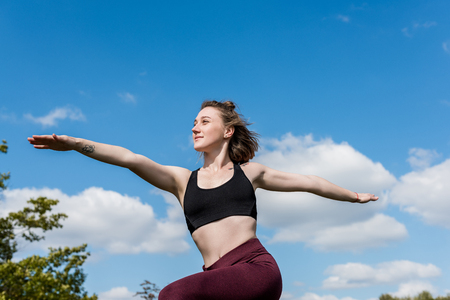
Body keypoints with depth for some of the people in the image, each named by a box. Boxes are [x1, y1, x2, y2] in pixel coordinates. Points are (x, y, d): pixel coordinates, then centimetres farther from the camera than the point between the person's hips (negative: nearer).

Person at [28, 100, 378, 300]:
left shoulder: (249, 172, 16)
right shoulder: (182, 179, 17)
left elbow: (307, 181, 27)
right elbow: (132, 159, 1)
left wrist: (353, 195, 36)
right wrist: (78, 144, -11)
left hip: (258, 268, -3)